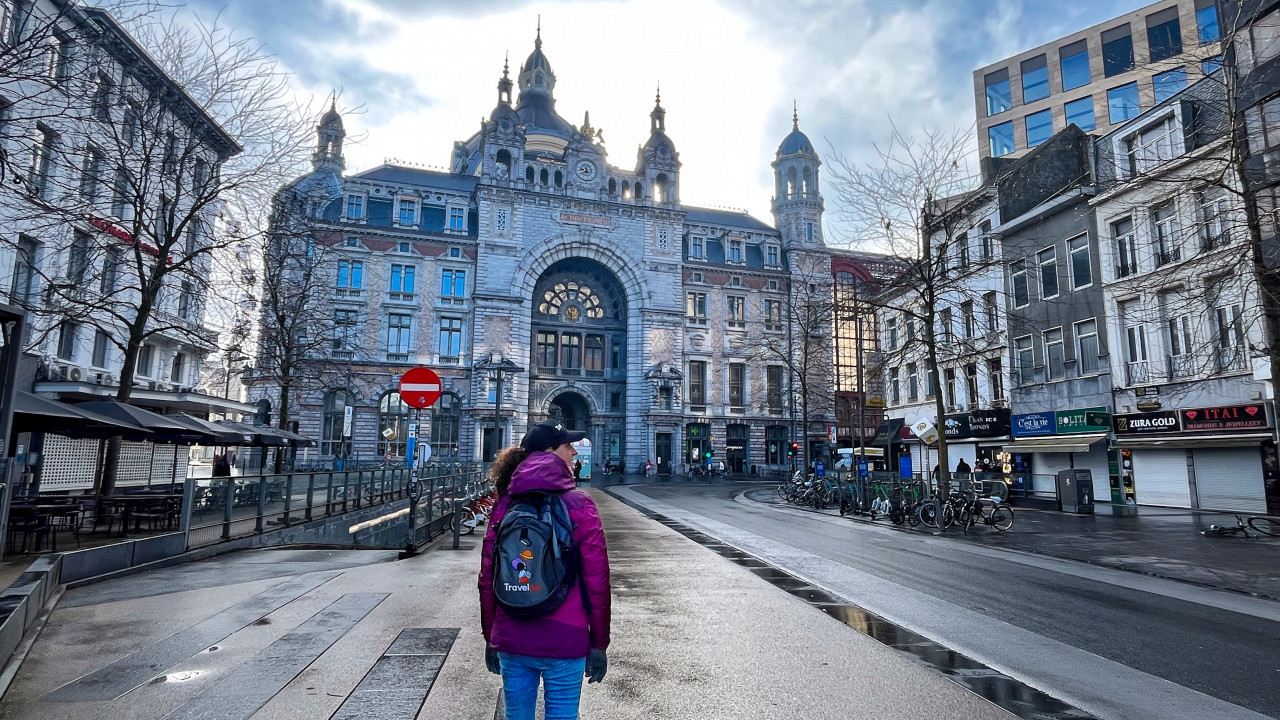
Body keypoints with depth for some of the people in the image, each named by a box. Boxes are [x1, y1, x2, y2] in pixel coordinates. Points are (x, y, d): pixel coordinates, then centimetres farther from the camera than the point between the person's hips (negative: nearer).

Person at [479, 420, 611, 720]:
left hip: (510, 641, 4)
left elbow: (487, 578, 5)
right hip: (564, 641, -4)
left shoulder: (505, 505, 1)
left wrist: (491, 637, 16)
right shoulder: (578, 504, -10)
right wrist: (599, 643, 0)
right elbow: (597, 580, -10)